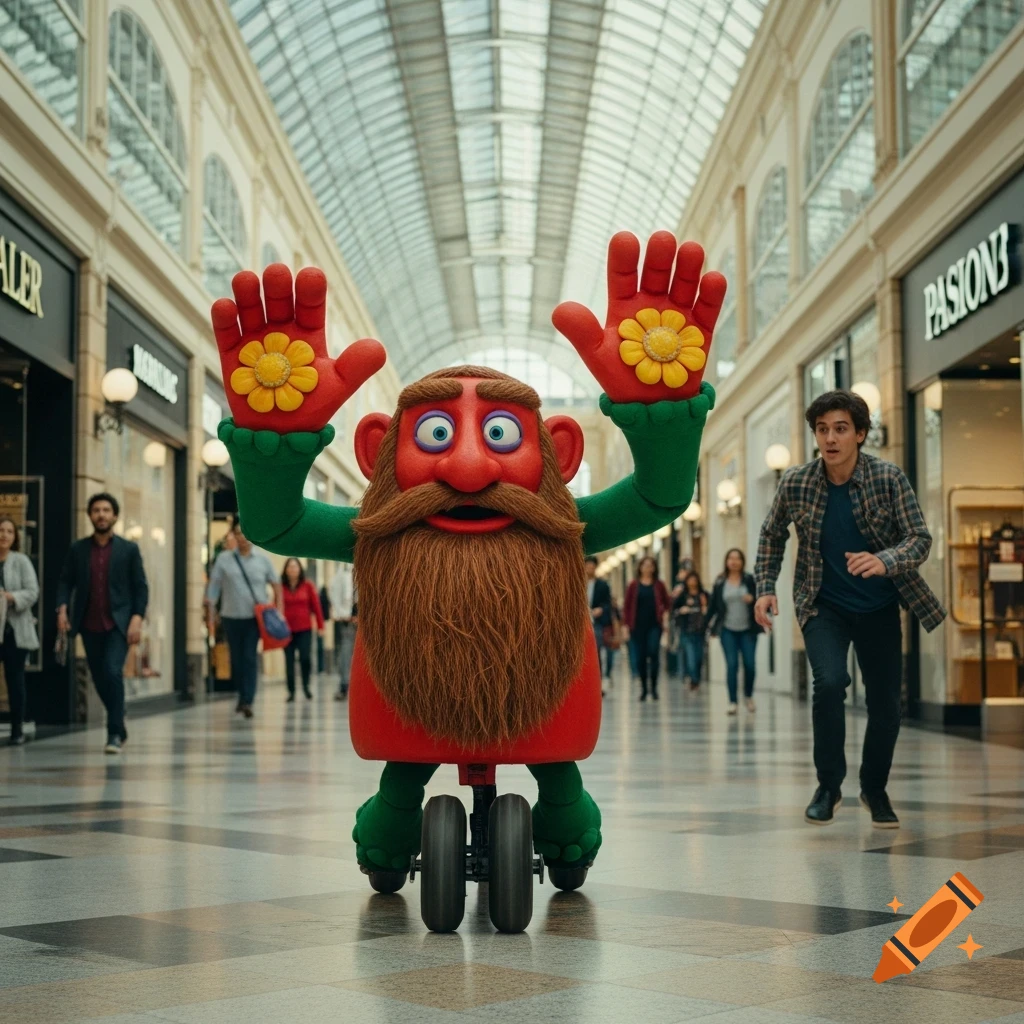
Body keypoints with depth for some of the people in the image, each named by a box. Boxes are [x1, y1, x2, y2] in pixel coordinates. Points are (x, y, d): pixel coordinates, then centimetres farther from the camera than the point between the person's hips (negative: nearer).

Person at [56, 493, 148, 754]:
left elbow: (140, 587, 0)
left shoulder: (129, 549, 2)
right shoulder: (78, 549, 7)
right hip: (89, 626, 3)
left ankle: (114, 733, -13)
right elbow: (66, 581, 5)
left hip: (118, 624, -3)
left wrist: (137, 618, -11)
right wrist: (62, 608, -12)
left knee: (112, 672, -18)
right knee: (99, 677, 9)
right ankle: (118, 725, 27)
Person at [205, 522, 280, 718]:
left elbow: (276, 585, 11)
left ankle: (247, 701, -14)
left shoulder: (262, 560, 5)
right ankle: (242, 696, 24)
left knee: (249, 658, -11)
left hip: (255, 616, -1)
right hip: (231, 616, 1)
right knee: (236, 659, 8)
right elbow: (213, 586, 2)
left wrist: (279, 608, 2)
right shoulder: (224, 559, 4)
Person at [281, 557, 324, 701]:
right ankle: (291, 691, 12)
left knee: (305, 658, -8)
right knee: (289, 661, 2)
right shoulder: (281, 587, 1)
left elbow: (316, 606, 2)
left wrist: (320, 626, -1)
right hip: (286, 630, 0)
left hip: (304, 629, 0)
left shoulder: (308, 586, 2)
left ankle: (306, 685, 16)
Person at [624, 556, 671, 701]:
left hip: (655, 625, -1)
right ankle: (643, 687, 15)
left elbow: (667, 603, 15)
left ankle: (653, 686, -8)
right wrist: (627, 624, 0)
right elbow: (627, 605, 5)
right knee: (641, 656, 4)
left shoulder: (659, 585, 6)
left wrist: (665, 614, -2)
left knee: (654, 652, -14)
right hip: (638, 625, 1)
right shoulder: (634, 585, 5)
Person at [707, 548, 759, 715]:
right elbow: (713, 605, 7)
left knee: (749, 664, -2)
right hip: (728, 631, 0)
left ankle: (749, 695, 23)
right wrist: (710, 625, 6)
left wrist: (752, 599, -19)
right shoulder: (720, 582, 5)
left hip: (748, 630, 0)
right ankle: (733, 702, 1)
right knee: (732, 665, -4)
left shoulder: (749, 580, 2)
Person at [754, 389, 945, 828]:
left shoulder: (889, 478, -14)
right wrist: (765, 587, -4)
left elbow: (920, 538, -16)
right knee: (830, 681, -23)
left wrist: (884, 561, -36)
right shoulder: (796, 483, -11)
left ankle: (875, 788, 30)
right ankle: (828, 785, -3)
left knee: (885, 702, 3)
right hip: (824, 607, -1)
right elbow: (772, 536, 6)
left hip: (879, 608, 1)